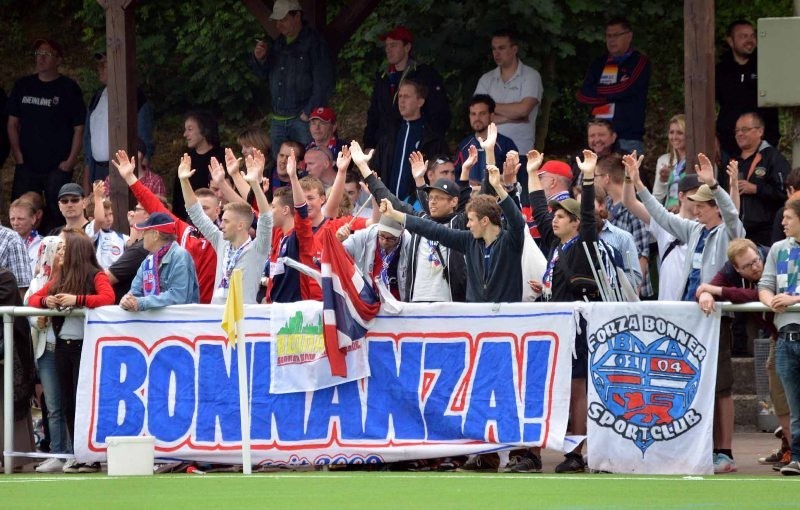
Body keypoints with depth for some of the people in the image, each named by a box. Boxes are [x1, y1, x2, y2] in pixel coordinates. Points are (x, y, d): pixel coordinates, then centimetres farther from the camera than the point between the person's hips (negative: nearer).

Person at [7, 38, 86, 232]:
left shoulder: (69, 88, 0)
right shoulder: (23, 86, 10)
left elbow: (79, 128, -1)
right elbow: (13, 123, 13)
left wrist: (71, 160, -8)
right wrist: (18, 154, 1)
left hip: (58, 167, -4)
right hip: (26, 166, 4)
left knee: (56, 217, -3)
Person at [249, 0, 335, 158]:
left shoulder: (314, 43, -7)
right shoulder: (278, 43, 15)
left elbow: (323, 83, -12)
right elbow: (265, 75, 22)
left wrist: (309, 113, -15)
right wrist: (259, 59, 1)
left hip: (303, 118, -7)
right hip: (278, 120, 7)